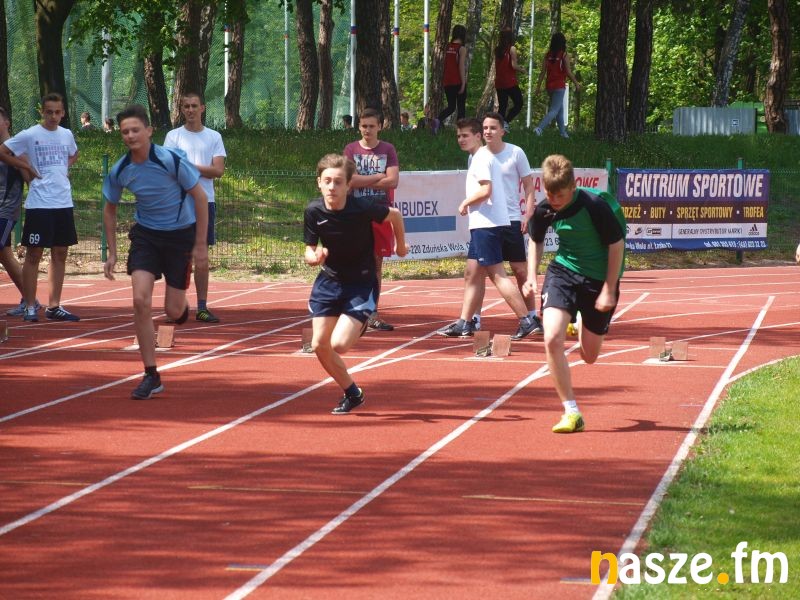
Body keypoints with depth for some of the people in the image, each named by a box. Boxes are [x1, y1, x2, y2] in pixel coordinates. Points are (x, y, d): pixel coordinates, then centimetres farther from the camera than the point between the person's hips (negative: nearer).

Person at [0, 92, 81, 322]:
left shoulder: (67, 135, 9)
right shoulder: (29, 135, -7)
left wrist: (66, 167, 10)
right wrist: (26, 167, -6)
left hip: (64, 203, 6)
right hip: (39, 205, -6)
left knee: (60, 254, 8)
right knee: (34, 254, -2)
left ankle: (54, 306, 15)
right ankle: (30, 307, 2)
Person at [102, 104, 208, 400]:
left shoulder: (171, 160, -22)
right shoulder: (120, 171, -9)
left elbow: (200, 197, -12)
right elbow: (110, 210, 9)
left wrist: (200, 245, -12)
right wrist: (112, 253, 6)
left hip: (181, 234, -3)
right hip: (146, 234, 3)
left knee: (173, 311, -2)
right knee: (140, 301, -14)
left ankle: (182, 305, 41)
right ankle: (151, 377, -6)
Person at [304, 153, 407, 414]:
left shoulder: (363, 207, -22)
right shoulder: (314, 211, -13)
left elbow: (394, 215, -2)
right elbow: (309, 251, -3)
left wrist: (401, 246, 13)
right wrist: (314, 257, -27)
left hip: (362, 284, -4)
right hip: (329, 281, 4)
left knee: (338, 344, -19)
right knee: (319, 345, 0)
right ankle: (352, 394, 20)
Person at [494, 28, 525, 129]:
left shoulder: (497, 50, 9)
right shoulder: (512, 49, -8)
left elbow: (495, 67, 14)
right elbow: (514, 65, -16)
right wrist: (522, 69, 2)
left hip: (499, 83, 6)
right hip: (510, 82, -6)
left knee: (502, 106, 12)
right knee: (518, 104, 3)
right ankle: (505, 121, -14)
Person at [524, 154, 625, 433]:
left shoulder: (596, 206, -23)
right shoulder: (544, 210, -9)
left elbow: (617, 245, -13)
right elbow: (536, 241, 12)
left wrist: (609, 290, -14)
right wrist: (531, 277, 0)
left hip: (598, 278, -2)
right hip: (563, 271, 3)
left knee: (589, 357, 7)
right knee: (552, 339, -22)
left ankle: (583, 326, 46)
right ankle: (571, 413, -13)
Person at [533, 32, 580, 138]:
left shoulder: (548, 55, 3)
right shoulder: (564, 55, -10)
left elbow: (542, 72, 3)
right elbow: (568, 72, -10)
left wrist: (538, 86, 8)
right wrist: (576, 84, 2)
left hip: (549, 86, 6)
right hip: (559, 86, -6)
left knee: (560, 109, 20)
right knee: (554, 110, -6)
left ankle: (563, 132, 26)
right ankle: (539, 128, -23)